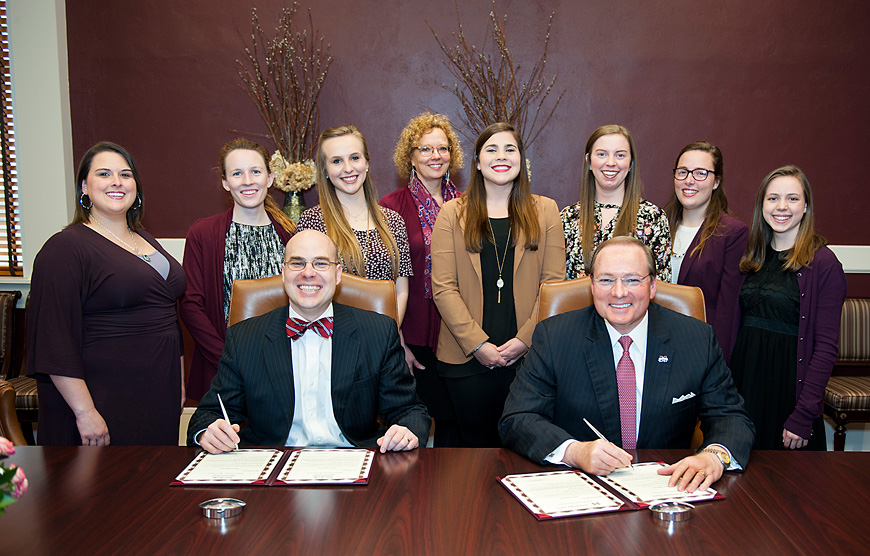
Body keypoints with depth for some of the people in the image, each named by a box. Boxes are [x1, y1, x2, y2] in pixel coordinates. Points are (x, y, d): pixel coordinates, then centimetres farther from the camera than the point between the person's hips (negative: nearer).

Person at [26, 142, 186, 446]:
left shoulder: (147, 241, 13)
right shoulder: (65, 247, -10)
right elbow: (55, 343, -16)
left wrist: (177, 382, 18)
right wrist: (84, 412, -20)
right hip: (105, 407, -7)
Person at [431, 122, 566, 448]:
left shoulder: (545, 211, 8)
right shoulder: (452, 213, 5)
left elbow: (554, 283, 2)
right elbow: (443, 287, -2)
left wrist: (526, 339, -9)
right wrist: (477, 343, -10)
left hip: (527, 354, 1)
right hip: (467, 356, 0)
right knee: (476, 444, 8)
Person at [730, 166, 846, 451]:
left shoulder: (823, 264, -10)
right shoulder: (754, 258, 8)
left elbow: (826, 347, -13)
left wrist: (804, 414, -18)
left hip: (789, 384, -5)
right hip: (745, 379, 5)